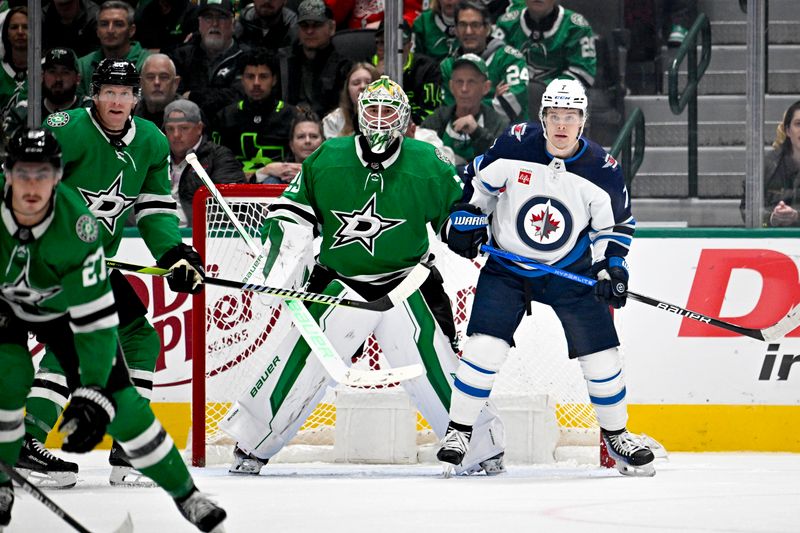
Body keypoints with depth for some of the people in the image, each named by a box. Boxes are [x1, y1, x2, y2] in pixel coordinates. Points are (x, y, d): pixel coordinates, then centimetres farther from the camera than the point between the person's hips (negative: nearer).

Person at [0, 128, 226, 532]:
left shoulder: (77, 228, -34)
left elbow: (96, 320, -28)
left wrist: (92, 395, -33)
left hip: (63, 307, 0)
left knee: (116, 397, -6)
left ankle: (184, 492, 8)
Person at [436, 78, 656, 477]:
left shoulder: (601, 169, -12)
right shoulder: (514, 145, -15)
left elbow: (615, 223, 0)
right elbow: (479, 180, 2)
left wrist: (612, 266, -12)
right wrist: (466, 221, -4)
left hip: (571, 271, 1)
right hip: (507, 267, -1)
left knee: (601, 355, -1)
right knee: (484, 347, -15)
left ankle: (615, 434, 20)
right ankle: (458, 432, -1)